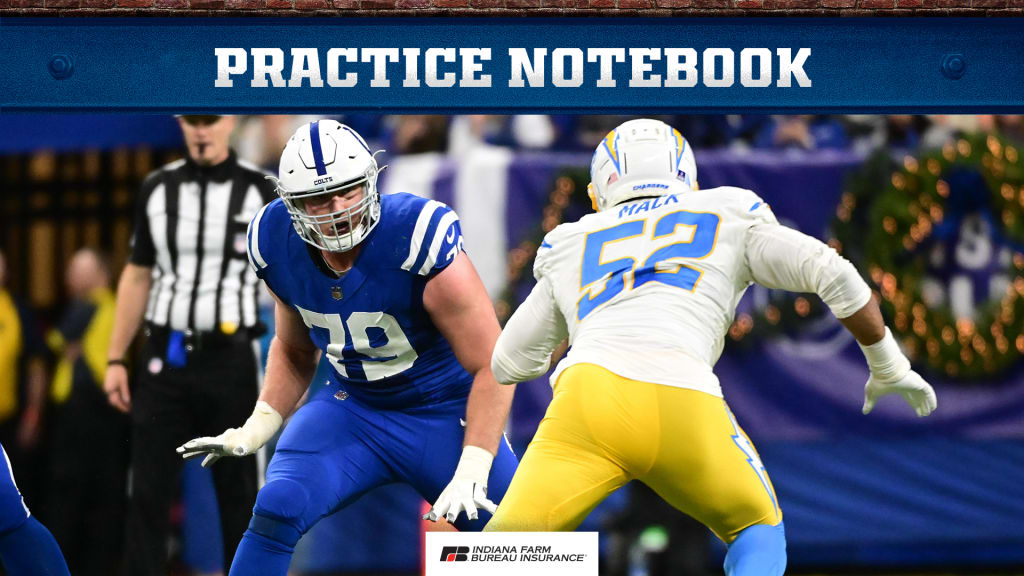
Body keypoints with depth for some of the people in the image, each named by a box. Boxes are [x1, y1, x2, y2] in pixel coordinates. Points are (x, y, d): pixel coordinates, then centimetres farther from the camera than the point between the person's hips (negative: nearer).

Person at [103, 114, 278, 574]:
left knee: (238, 492, 4)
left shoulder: (259, 191, -1)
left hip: (230, 362, -2)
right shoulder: (157, 188, 8)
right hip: (164, 359, 2)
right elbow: (137, 277, 13)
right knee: (148, 491, 0)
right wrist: (115, 359, 9)